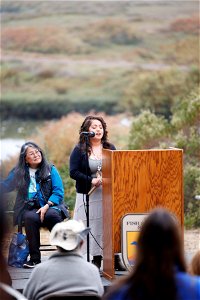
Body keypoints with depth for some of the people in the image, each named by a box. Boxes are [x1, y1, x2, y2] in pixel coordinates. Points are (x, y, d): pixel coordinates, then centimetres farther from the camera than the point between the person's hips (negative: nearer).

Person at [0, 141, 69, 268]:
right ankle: (34, 258, -27)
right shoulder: (18, 172, 15)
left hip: (50, 207, -1)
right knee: (30, 217, -35)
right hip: (29, 209, 1)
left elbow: (58, 191, 1)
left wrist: (47, 206, -14)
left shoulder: (51, 170, 10)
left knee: (52, 215, -36)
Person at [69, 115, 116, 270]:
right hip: (88, 195, -3)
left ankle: (98, 259, 2)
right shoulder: (79, 150, 2)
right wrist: (92, 181, -15)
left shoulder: (110, 148, 12)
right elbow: (73, 172, -5)